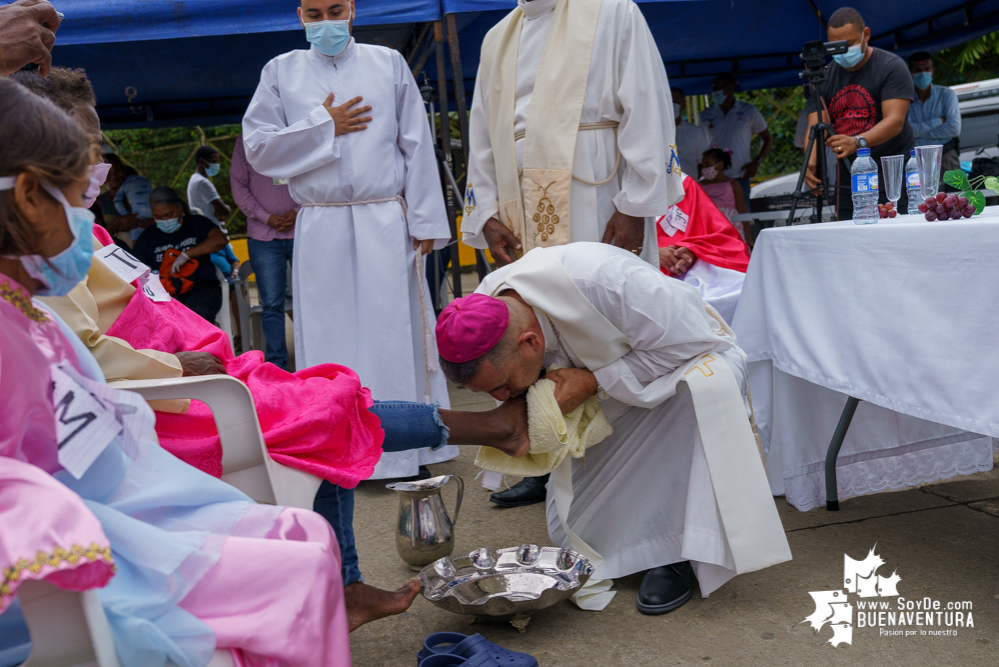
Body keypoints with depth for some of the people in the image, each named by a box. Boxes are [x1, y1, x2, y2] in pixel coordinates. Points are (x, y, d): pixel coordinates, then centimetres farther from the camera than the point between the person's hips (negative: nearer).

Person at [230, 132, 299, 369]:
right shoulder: (245, 141, 12)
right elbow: (238, 185, 7)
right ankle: (276, 365, 5)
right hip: (263, 236, 1)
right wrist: (267, 217, -5)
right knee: (271, 304, 0)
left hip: (301, 231, -1)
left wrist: (298, 212, -8)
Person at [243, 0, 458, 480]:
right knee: (331, 336, 4)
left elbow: (417, 147, 5)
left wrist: (425, 221, -1)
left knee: (397, 331, 1)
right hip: (320, 227, 1)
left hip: (386, 223, 0)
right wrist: (324, 126, -3)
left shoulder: (389, 63, 10)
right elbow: (258, 148, 3)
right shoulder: (281, 72, 11)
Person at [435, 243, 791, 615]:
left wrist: (593, 382, -37)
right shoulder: (485, 311, -22)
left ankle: (677, 554, -28)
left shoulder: (607, 281, -42)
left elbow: (691, 344, -32)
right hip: (604, 394, 5)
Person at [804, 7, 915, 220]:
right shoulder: (824, 76, 8)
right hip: (848, 177, 4)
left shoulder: (891, 67, -5)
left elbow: (895, 122, -17)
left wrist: (857, 142, -36)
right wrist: (811, 162, -24)